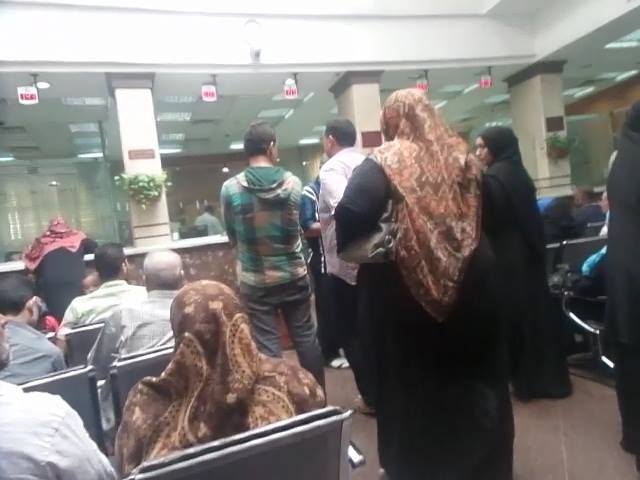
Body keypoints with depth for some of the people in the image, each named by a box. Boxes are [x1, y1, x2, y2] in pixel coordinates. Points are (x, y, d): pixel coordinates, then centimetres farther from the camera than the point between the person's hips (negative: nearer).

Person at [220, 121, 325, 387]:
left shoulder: (230, 188, -10)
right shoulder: (293, 182, -7)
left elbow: (232, 236, 2)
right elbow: (300, 227, 5)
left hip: (255, 281, -1)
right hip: (293, 275, 2)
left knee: (267, 345, 7)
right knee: (306, 337, 13)